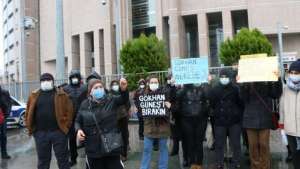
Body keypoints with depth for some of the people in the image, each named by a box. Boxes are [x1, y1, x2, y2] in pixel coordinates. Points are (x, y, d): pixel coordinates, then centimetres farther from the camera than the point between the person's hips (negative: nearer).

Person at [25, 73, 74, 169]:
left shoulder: (61, 94, 0)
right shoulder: (34, 95, 8)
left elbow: (69, 111, -3)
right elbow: (28, 112, 10)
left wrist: (66, 126, -8)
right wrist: (30, 128, 2)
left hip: (59, 131, -2)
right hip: (40, 133, 3)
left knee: (63, 159, 7)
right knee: (42, 160, 15)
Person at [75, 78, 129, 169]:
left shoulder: (111, 100, -4)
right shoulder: (85, 105, 1)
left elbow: (124, 99, -22)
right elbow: (78, 121, 12)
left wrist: (123, 89, -43)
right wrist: (78, 129, -9)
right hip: (93, 149, 1)